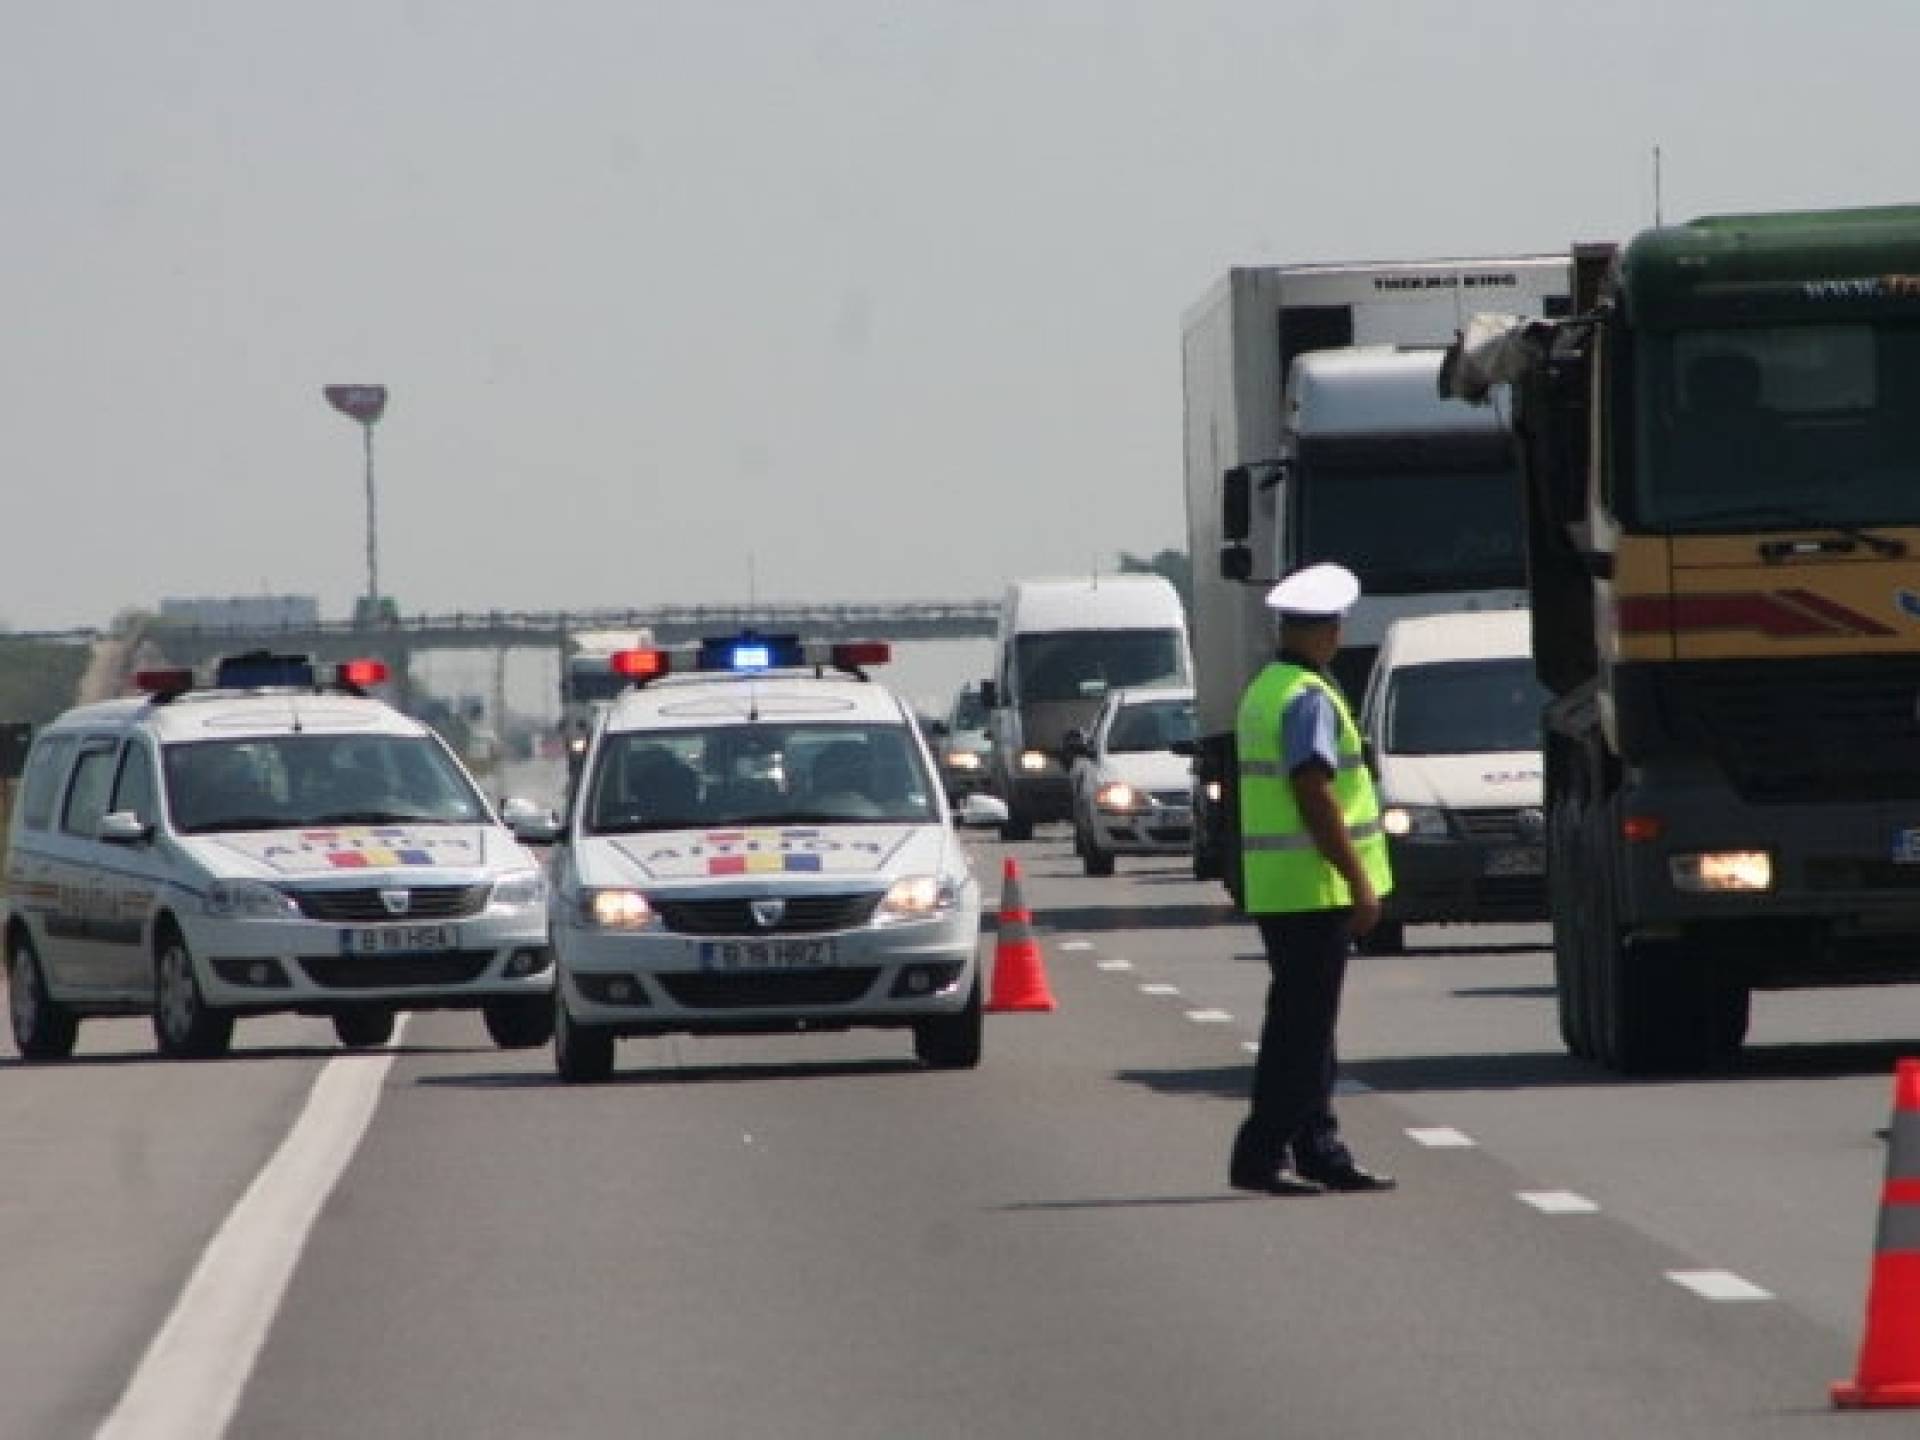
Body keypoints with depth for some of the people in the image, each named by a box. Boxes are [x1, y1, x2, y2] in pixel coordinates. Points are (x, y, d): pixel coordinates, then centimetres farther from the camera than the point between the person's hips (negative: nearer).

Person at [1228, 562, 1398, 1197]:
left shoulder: (1263, 691, 16)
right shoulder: (1309, 698, -15)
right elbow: (1315, 797, -22)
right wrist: (1360, 881, -19)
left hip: (1275, 889, 10)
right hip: (1315, 886, -10)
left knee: (1304, 1024, 13)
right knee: (1301, 1025, -7)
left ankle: (1320, 1151, 17)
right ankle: (1262, 1154, -8)